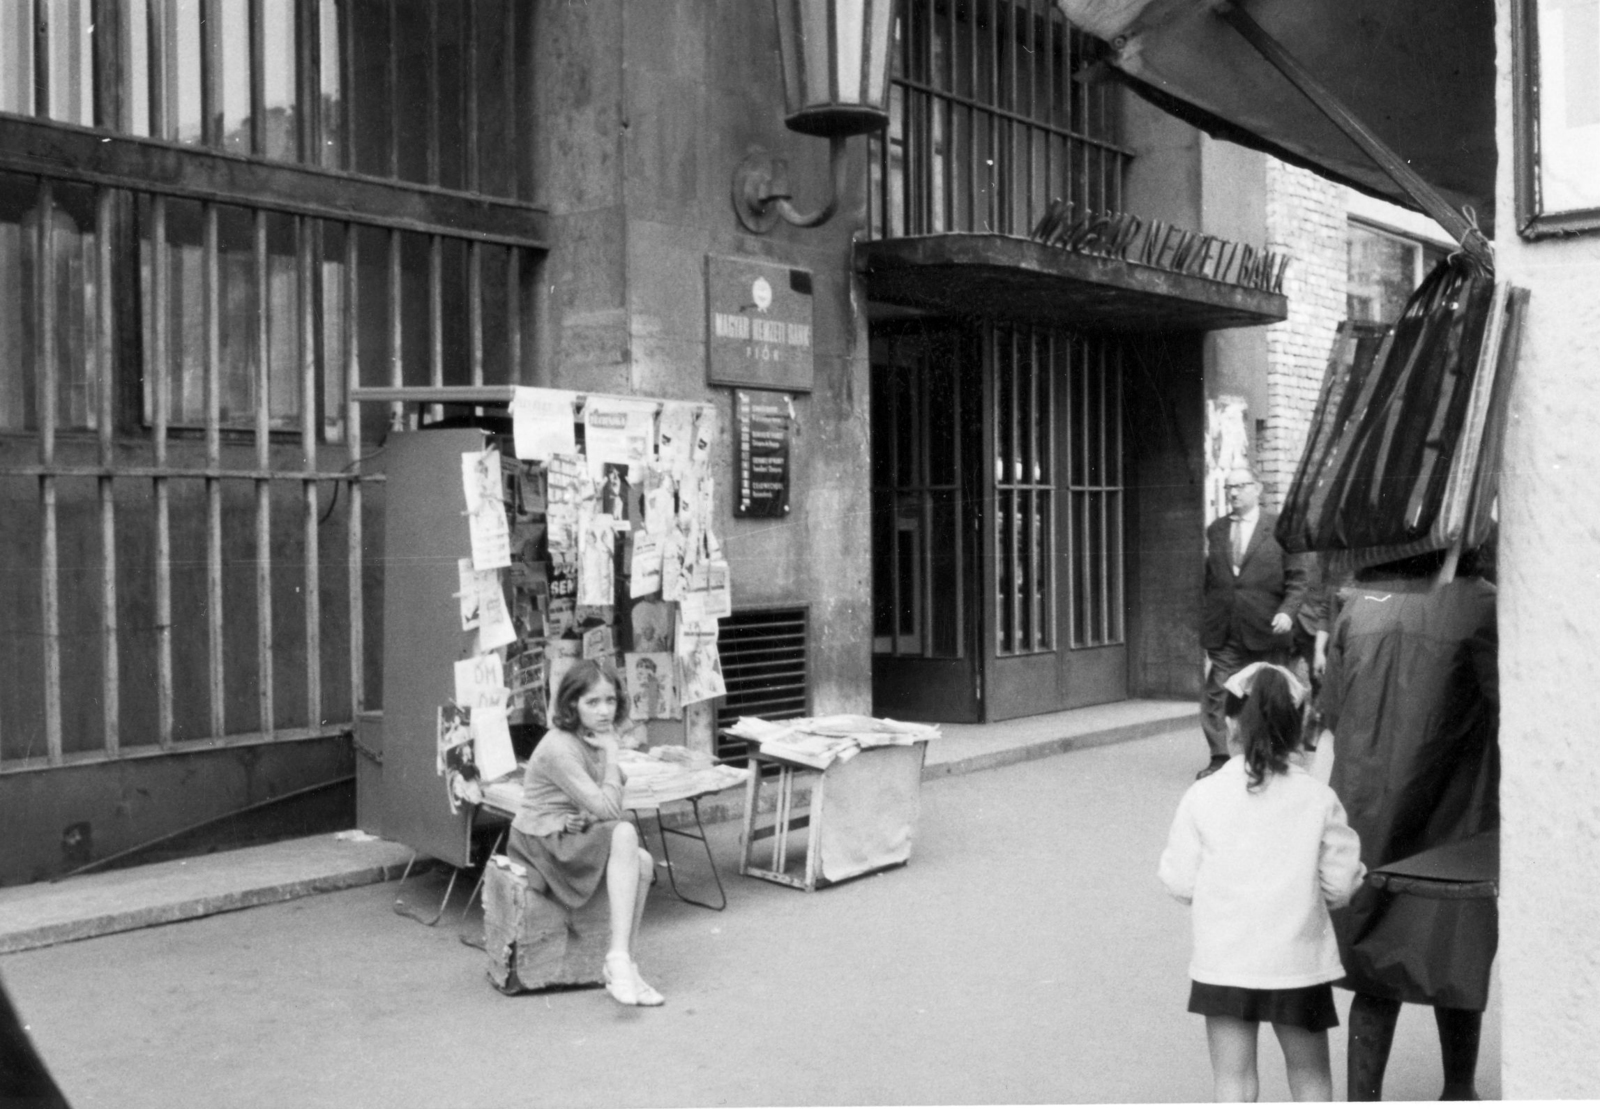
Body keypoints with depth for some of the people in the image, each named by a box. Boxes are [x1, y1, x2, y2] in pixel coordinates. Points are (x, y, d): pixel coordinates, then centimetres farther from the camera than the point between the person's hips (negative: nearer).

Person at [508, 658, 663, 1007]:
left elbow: (607, 807, 8)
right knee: (624, 834, -30)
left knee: (642, 862, -17)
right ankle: (618, 959, -31)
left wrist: (586, 816, -14)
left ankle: (622, 965, -12)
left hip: (574, 834, 8)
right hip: (543, 842, -8)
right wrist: (611, 756, -15)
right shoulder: (560, 747, -21)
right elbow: (608, 810, -23)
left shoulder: (596, 739, 6)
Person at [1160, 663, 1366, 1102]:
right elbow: (1339, 883, -3)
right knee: (1310, 1075, 20)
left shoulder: (1203, 796, -8)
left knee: (1233, 1079, 8)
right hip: (1298, 959, 1)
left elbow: (1179, 881, -4)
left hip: (1224, 962, -1)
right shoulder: (1318, 798, -6)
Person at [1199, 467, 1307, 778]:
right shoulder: (1216, 529, 10)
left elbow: (1296, 579, -1)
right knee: (1214, 696, -4)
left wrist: (1287, 612, -15)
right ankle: (1219, 759, 4)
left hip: (1265, 633, -2)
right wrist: (1205, 622, 10)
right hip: (1222, 635, 3)